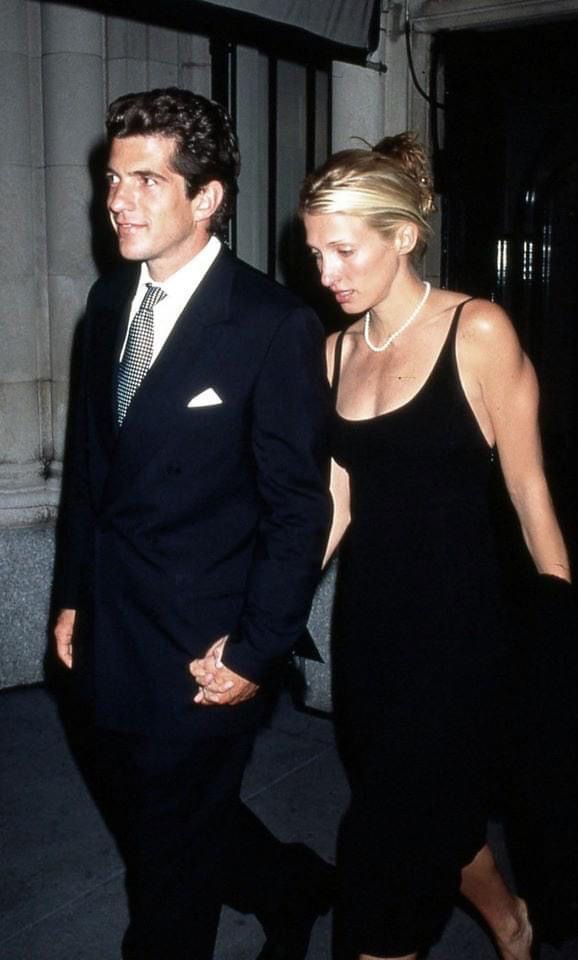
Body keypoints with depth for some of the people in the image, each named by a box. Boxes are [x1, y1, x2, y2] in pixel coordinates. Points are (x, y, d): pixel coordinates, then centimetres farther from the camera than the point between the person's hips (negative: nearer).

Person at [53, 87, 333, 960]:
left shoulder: (276, 325, -16)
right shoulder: (110, 300, 4)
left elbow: (298, 509, -13)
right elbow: (87, 459, 10)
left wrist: (255, 650, -13)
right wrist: (73, 595, 11)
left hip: (200, 652, -6)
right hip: (110, 640, 7)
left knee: (173, 858, 12)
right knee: (153, 819, 22)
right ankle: (295, 887, 47)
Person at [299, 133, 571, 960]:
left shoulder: (477, 332, -11)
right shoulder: (337, 350, 5)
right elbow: (335, 504, 6)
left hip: (453, 618, -6)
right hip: (366, 614, 6)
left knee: (392, 835, 2)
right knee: (435, 811, 20)